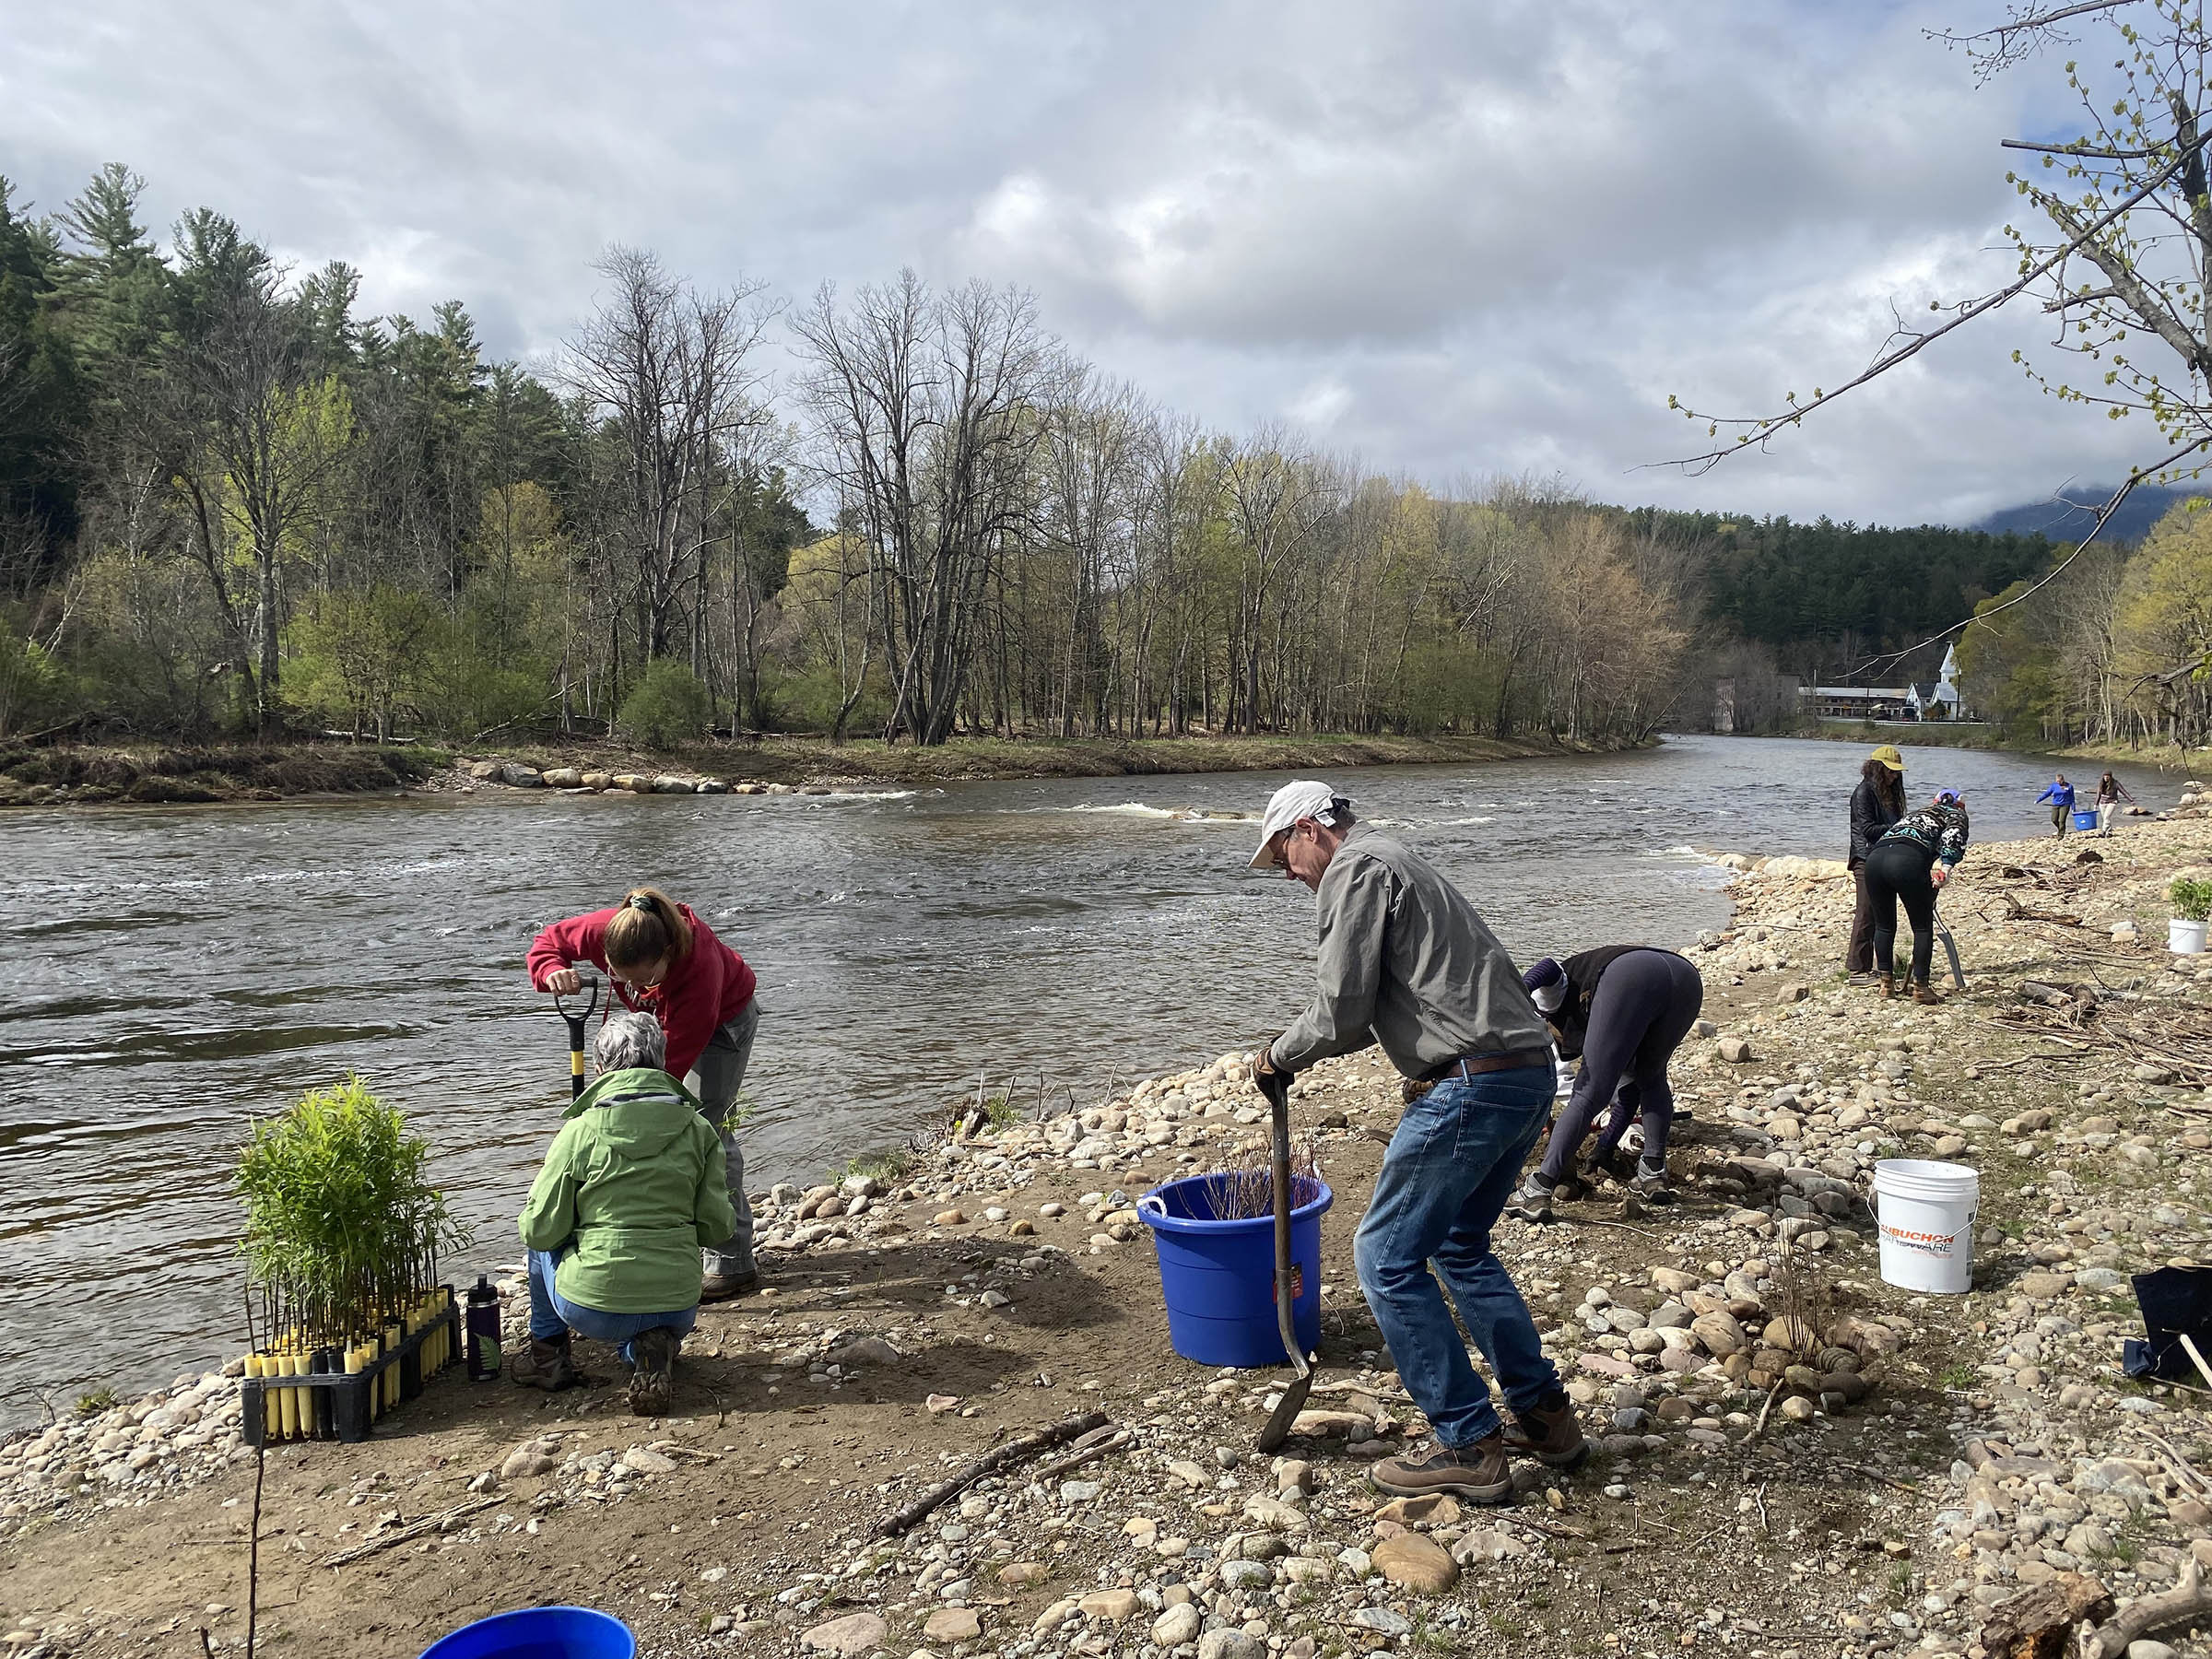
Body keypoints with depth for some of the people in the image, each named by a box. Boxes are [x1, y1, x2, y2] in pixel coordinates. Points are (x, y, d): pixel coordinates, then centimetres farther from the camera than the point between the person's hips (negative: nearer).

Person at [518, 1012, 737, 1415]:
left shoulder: (579, 1132, -7)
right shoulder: (699, 1129, -1)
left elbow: (540, 1231, -3)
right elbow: (717, 1227, 1)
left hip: (592, 1309, -1)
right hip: (677, 1308, 1)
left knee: (543, 1242, 28)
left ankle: (549, 1351, 31)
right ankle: (653, 1349, 7)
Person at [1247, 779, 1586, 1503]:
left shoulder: (1355, 869, -6)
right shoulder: (1398, 862, 25)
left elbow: (1342, 1012, -12)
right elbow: (1376, 1009, 28)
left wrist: (1279, 1056, 5)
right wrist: (1299, 1050, 22)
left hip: (1471, 1085, -10)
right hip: (1529, 1075, 10)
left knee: (1387, 1257, -1)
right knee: (1462, 1246, 23)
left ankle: (1469, 1447, 4)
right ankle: (1545, 1416, 27)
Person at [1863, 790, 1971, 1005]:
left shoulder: (1915, 813, 41)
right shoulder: (1956, 813, 24)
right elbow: (1954, 834, -1)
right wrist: (1946, 866, -12)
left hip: (1875, 856, 5)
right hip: (1908, 860, -5)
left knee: (1884, 925, 22)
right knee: (1923, 928, 11)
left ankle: (1885, 982, 29)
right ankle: (1920, 988, 13)